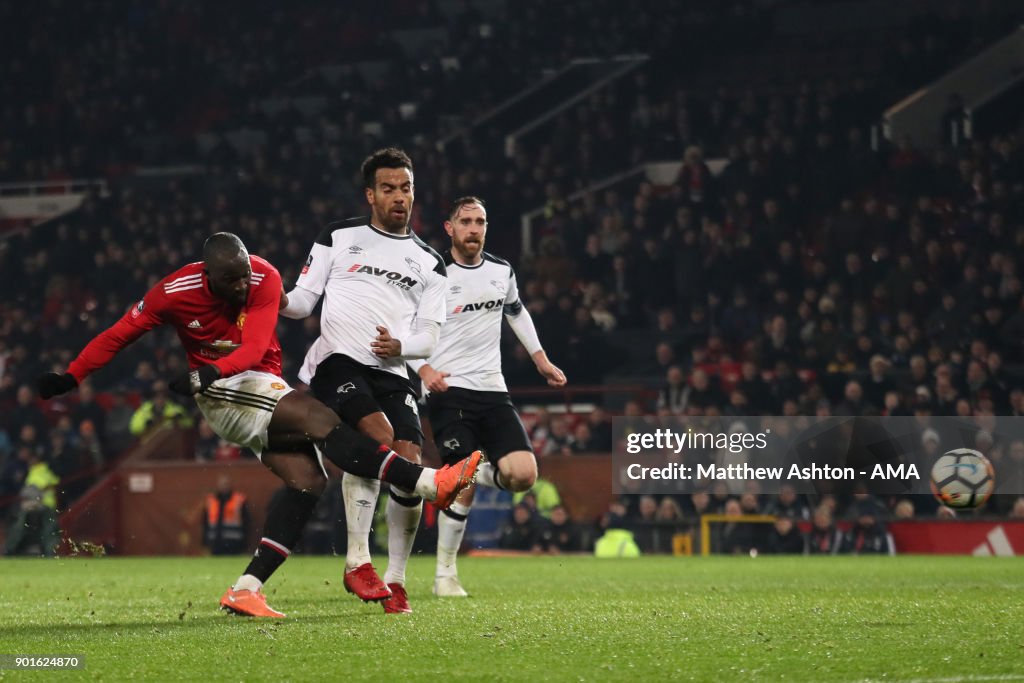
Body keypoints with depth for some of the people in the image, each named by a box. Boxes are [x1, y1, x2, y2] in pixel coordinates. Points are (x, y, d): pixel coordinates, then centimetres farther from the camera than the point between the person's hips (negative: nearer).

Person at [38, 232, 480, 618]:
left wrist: (210, 372, -35)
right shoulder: (175, 293, -15)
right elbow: (119, 335, -5)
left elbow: (255, 347, -21)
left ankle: (246, 591, -11)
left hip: (264, 386, 5)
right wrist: (71, 378, -8)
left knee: (308, 480, -10)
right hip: (221, 394, -5)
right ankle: (427, 482, -28)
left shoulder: (264, 279, -12)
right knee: (321, 422, -25)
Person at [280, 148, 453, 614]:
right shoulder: (338, 237, 13)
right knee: (378, 436, -29)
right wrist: (276, 300, -12)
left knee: (410, 469, -13)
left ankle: (395, 580, 3)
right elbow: (303, 301, 11)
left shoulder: (429, 264, 18)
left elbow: (430, 335, 13)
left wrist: (401, 346, -9)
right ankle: (357, 562, -23)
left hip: (391, 373, 3)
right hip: (337, 362, -3)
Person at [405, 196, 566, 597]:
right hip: (448, 392, -5)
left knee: (524, 475, -13)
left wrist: (541, 360, 28)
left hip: (493, 391, 5)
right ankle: (445, 573, -3)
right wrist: (424, 369, -19)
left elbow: (516, 312, 29)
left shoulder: (501, 271, 9)